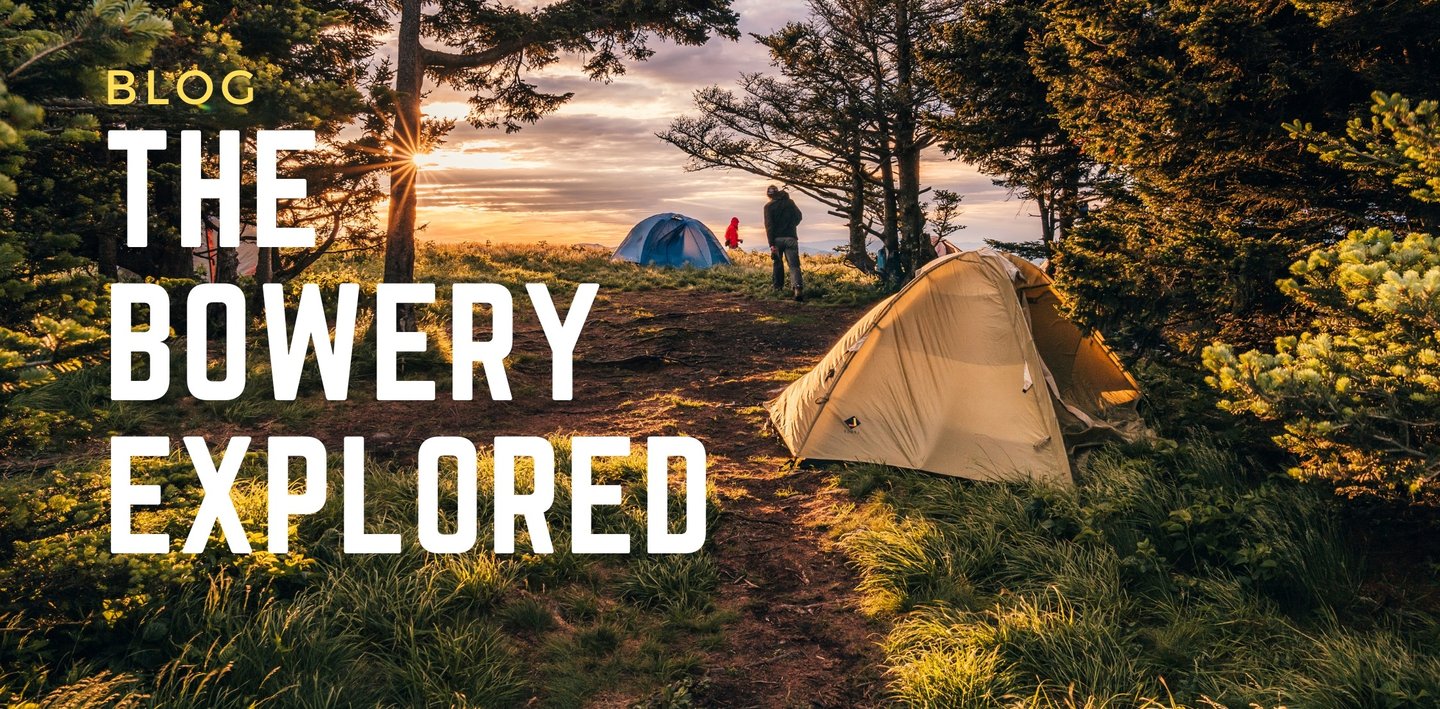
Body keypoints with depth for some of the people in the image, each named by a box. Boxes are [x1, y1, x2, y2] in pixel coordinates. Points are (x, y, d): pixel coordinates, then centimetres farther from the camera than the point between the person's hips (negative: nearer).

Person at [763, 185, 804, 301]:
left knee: (777, 263, 18)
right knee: (794, 265, -4)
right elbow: (799, 217, 19)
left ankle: (777, 288, 22)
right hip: (791, 238, 1)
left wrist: (771, 244, -14)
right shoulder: (790, 202, 8)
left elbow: (769, 225, -9)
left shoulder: (769, 206, -1)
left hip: (777, 239, -1)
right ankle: (798, 288, -25)